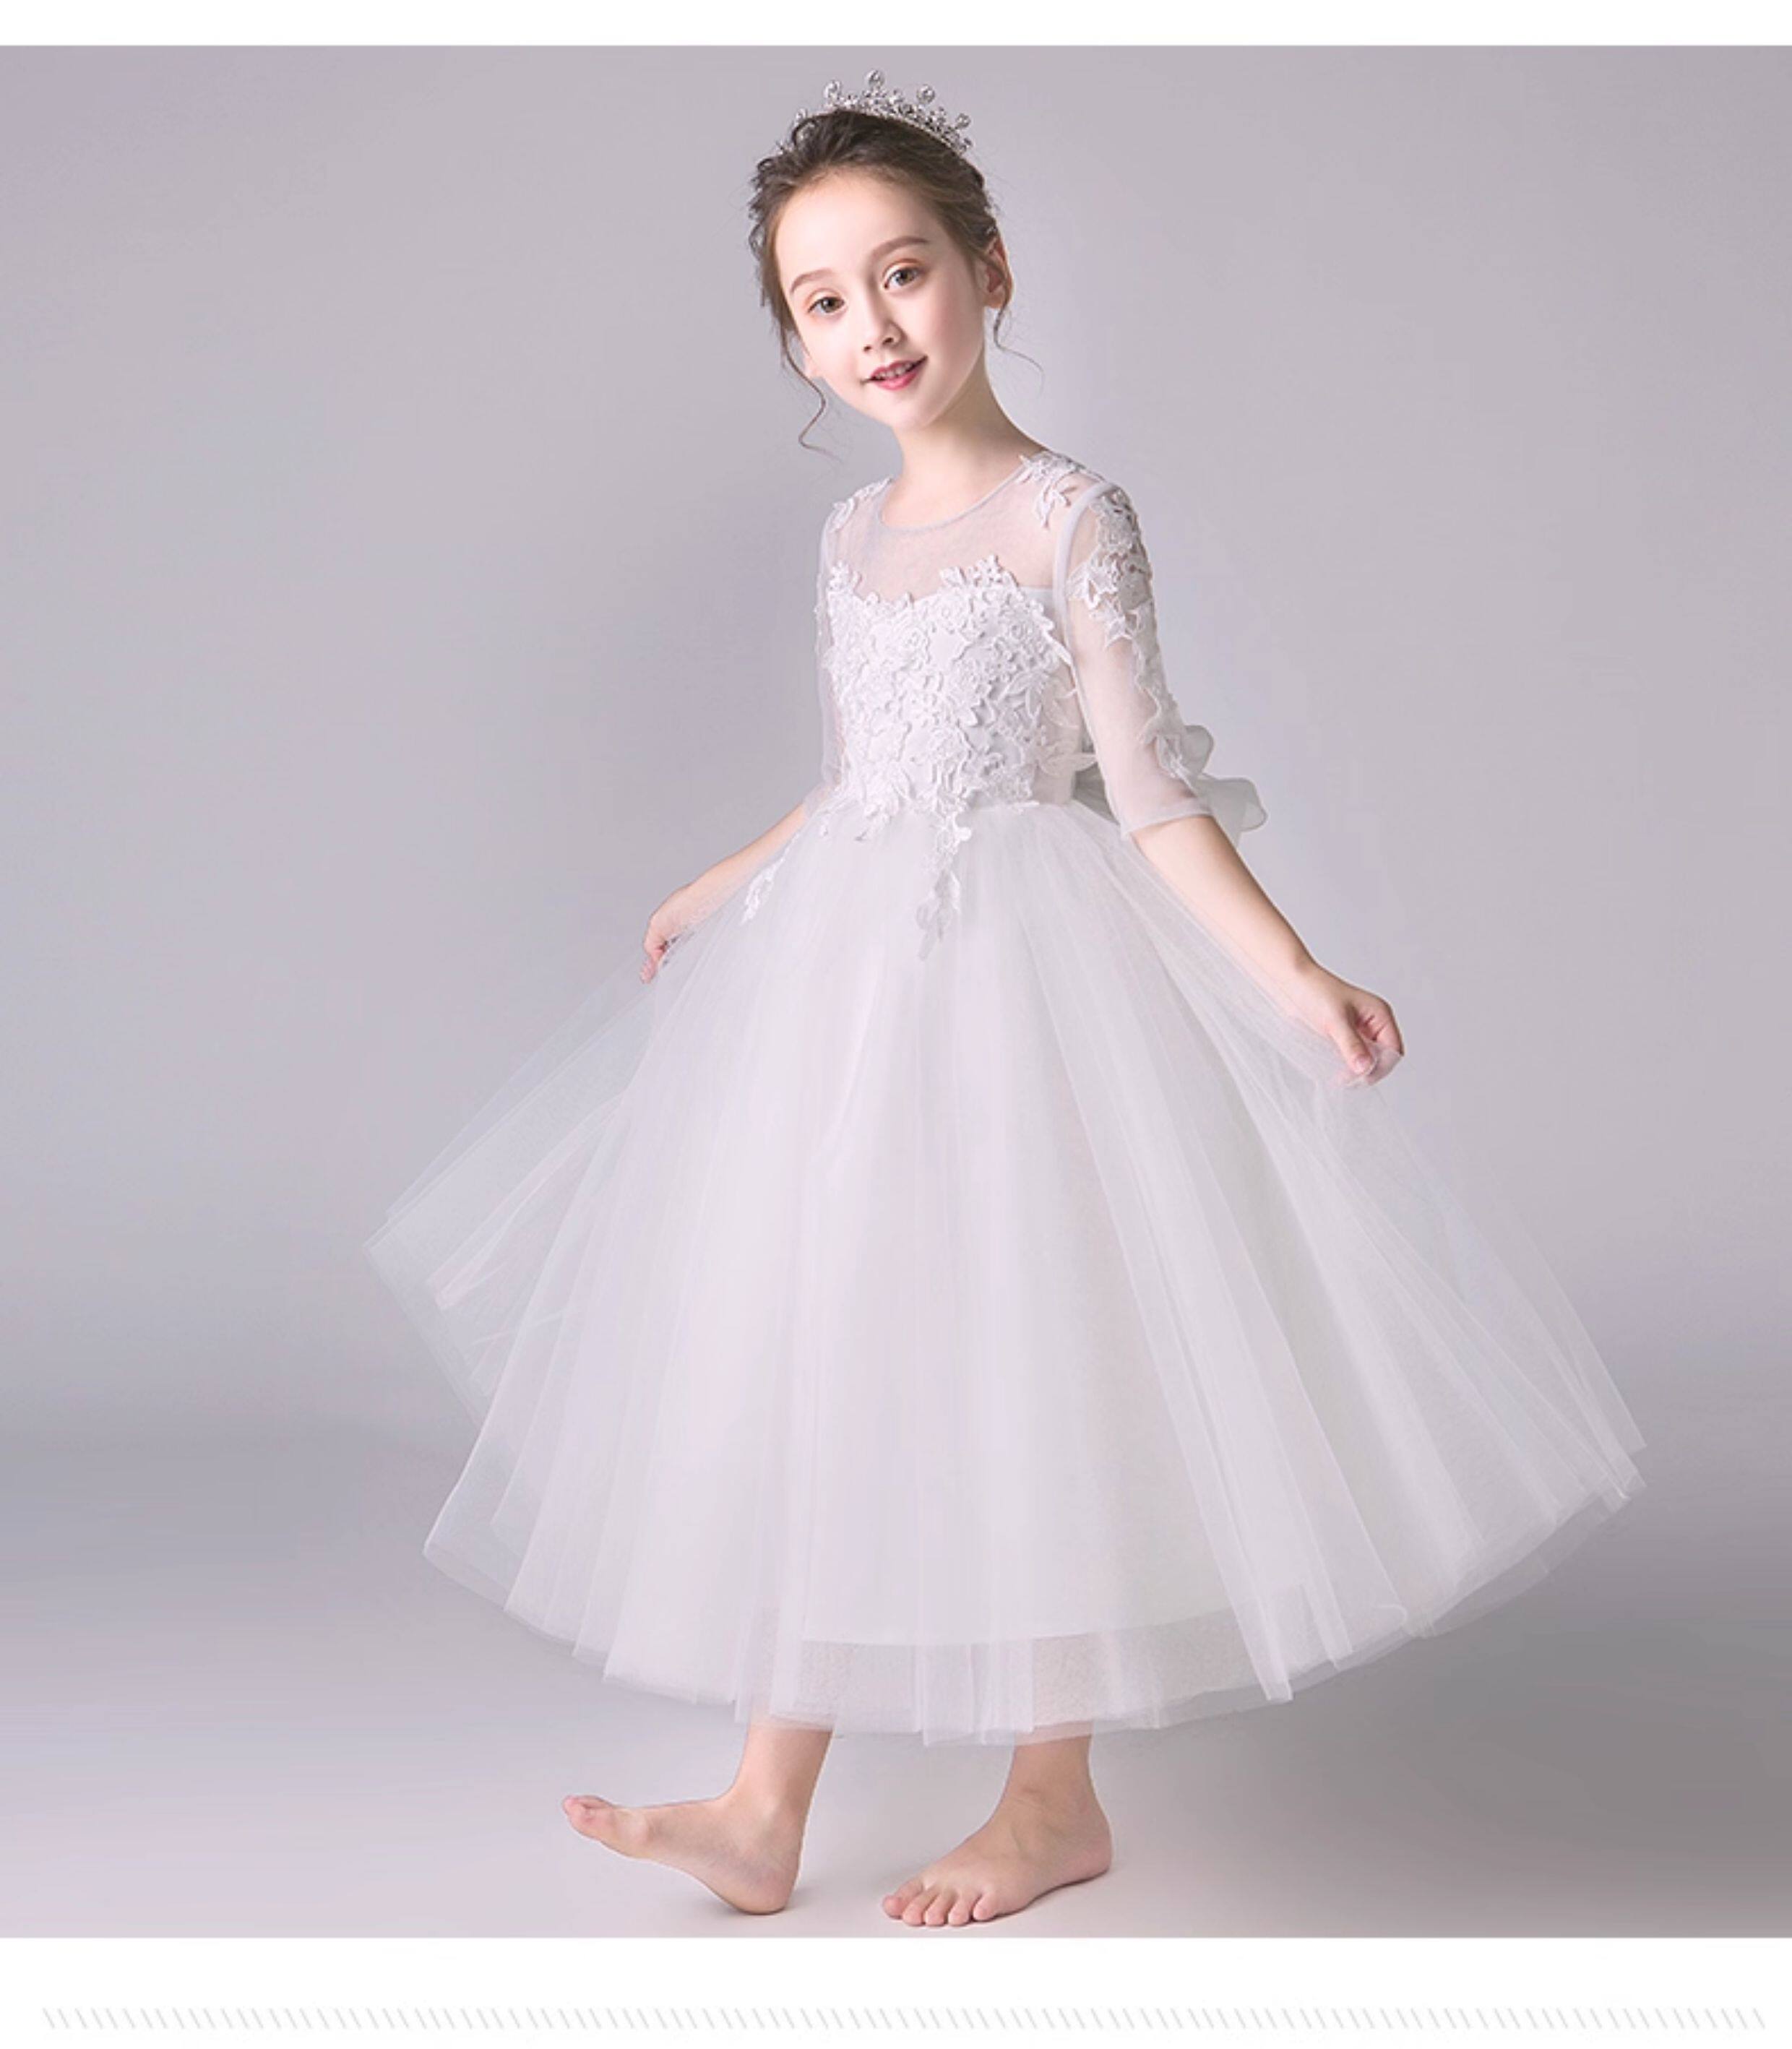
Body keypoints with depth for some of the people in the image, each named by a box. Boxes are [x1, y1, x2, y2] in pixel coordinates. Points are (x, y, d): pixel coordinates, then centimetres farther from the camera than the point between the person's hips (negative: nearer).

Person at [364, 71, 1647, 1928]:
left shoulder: (1070, 516, -8)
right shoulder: (853, 536, 11)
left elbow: (1152, 791, -11)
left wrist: (1293, 980, -22)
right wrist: (719, 894, 33)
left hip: (1007, 972, -7)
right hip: (838, 971, 7)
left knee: (1007, 1363, 0)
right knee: (809, 1366, 8)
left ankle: (1055, 1798, 21)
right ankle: (765, 1810, 19)